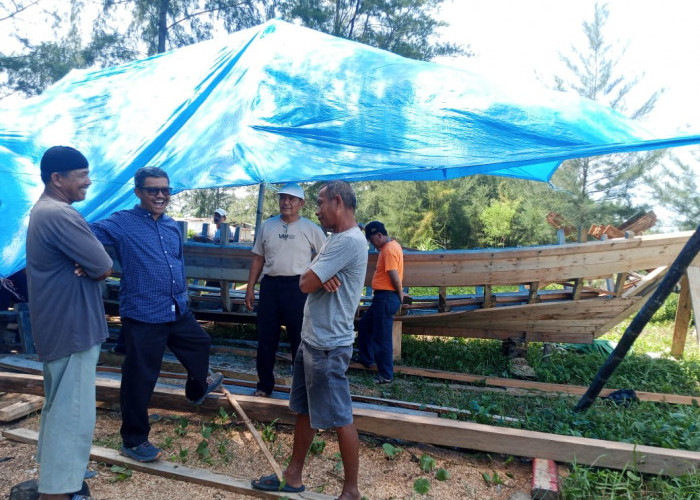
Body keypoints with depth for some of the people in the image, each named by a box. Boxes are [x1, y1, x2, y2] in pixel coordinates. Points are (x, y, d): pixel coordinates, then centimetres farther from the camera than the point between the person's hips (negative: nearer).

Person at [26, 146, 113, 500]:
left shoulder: (43, 210, 12)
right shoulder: (60, 215, -23)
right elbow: (104, 268, -22)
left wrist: (81, 266, -8)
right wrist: (89, 267, -4)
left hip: (58, 324, 11)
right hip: (72, 327, -11)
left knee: (58, 404, 23)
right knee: (73, 413, -2)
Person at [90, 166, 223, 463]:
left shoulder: (172, 226, 10)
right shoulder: (122, 223, -11)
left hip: (178, 312, 8)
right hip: (143, 316, -7)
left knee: (199, 346, 27)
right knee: (140, 379, 2)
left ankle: (198, 389, 57)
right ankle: (133, 441, 21)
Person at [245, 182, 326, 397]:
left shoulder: (311, 229, -2)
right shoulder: (267, 226, 7)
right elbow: (258, 259, 11)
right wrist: (250, 287, 7)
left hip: (298, 287, -3)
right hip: (270, 285, 3)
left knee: (300, 339, 5)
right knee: (265, 340, 11)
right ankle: (264, 385, 26)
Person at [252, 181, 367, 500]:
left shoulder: (349, 240, -20)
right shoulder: (335, 239, 14)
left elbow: (305, 284, -21)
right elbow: (308, 280, 8)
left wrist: (315, 277, 1)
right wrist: (321, 279, -14)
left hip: (328, 346, -10)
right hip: (311, 339, 10)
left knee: (340, 419, 2)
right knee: (305, 410, 18)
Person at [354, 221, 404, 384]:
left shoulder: (389, 250, -19)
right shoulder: (392, 245, 14)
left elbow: (394, 276, -24)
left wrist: (400, 294, -11)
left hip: (386, 297, -11)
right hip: (382, 297, 11)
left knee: (382, 337, -2)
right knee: (364, 325, 23)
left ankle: (386, 375, 8)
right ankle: (366, 358, 37)